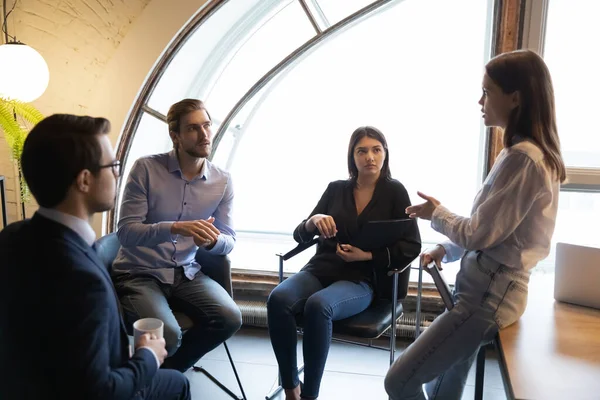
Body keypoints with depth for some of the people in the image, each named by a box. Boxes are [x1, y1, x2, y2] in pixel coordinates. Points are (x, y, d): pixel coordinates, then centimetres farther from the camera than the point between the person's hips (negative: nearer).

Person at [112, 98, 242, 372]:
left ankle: (167, 370, 9)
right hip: (139, 273, -3)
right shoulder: (146, 168, -11)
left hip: (187, 273, 4)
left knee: (230, 319, -21)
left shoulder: (222, 181, -1)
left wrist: (213, 241, -24)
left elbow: (228, 241, 1)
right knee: (167, 336, -29)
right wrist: (175, 228, -32)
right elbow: (126, 231, -15)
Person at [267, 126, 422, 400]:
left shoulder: (395, 192, 2)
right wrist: (313, 222, -12)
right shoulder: (336, 189, 10)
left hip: (361, 280, -3)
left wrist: (367, 255, -14)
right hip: (320, 270, 3)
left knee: (317, 305, -35)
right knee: (278, 299, -28)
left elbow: (412, 247, -1)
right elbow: (299, 236, 11)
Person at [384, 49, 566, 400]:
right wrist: (447, 250, 6)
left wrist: (436, 213, 0)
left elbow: (479, 234, -19)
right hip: (488, 288, 10)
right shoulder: (526, 152, 13)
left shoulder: (522, 158, -21)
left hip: (488, 295, -10)